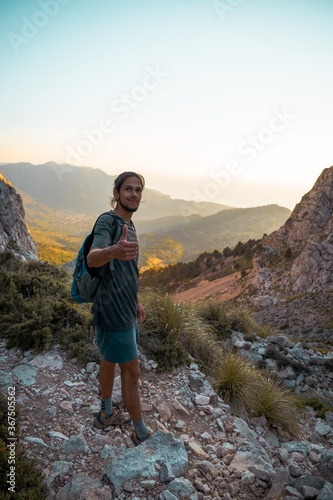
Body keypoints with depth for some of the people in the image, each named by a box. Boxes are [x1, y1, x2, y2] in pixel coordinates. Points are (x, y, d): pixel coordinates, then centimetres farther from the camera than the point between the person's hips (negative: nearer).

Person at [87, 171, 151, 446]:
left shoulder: (128, 225, 9)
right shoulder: (107, 222, -19)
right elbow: (93, 259, -38)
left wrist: (135, 301, 23)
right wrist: (113, 251, -60)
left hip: (125, 310, 9)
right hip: (113, 314, -9)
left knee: (109, 361, 23)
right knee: (132, 373, 4)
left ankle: (107, 414, 43)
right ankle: (142, 433, 24)